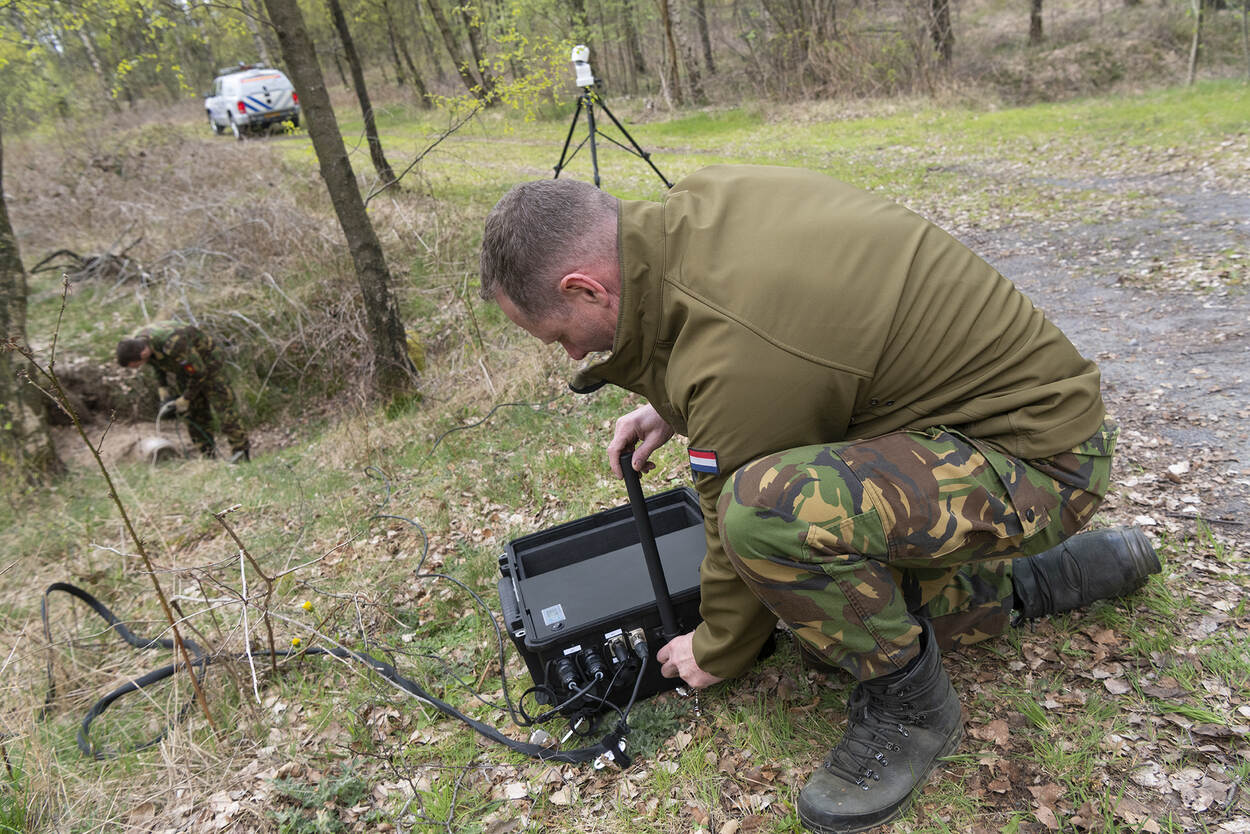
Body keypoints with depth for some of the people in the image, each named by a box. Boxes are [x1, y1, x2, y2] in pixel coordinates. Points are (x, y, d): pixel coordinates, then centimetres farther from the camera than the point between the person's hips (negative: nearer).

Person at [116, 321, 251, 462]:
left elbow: (199, 373, -28)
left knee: (221, 403, -12)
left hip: (204, 359, -8)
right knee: (193, 412, 5)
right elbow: (158, 367, 7)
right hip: (184, 367, 8)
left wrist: (185, 399, -18)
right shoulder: (137, 344, -16)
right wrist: (162, 390, -4)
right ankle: (208, 454, 11)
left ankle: (241, 449, -8)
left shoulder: (173, 346, -42)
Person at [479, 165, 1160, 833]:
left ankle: (909, 703, -5)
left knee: (764, 509, -32)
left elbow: (746, 529, -16)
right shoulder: (706, 195, -4)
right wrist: (674, 410, 9)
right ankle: (1038, 578, 30)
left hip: (1042, 459, -10)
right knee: (836, 607, 17)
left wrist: (715, 655, 4)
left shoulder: (738, 363, -31)